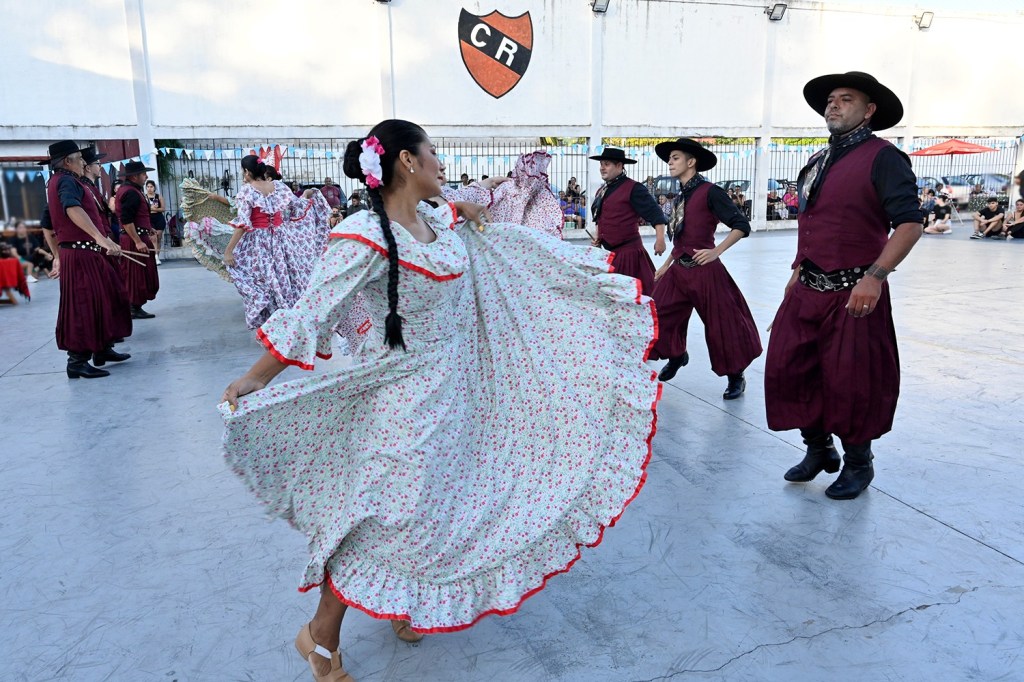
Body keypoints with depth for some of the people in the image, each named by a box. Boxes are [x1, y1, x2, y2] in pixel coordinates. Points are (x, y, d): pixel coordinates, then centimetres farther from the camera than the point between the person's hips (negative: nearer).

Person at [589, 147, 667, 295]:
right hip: (608, 254, 8)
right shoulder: (601, 191, 14)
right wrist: (598, 237, 11)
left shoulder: (633, 188, -11)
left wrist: (660, 240, -22)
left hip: (628, 254, -8)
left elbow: (655, 214, -15)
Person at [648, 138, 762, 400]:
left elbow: (742, 225, -14)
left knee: (721, 325, 2)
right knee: (660, 315, 8)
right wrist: (666, 265, 20)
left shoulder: (710, 192, -12)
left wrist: (716, 252, -19)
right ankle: (676, 355, 36)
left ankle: (736, 377, 21)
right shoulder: (680, 196, 11)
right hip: (678, 270, 7)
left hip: (704, 270, -7)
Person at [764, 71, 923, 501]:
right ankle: (818, 450, 29)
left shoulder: (882, 158, -9)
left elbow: (909, 224, -16)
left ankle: (858, 464, 26)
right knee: (788, 370, 8)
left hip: (854, 295, -7)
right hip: (807, 290, 7)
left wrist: (876, 276, -26)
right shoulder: (816, 163, 14)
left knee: (852, 382, 3)